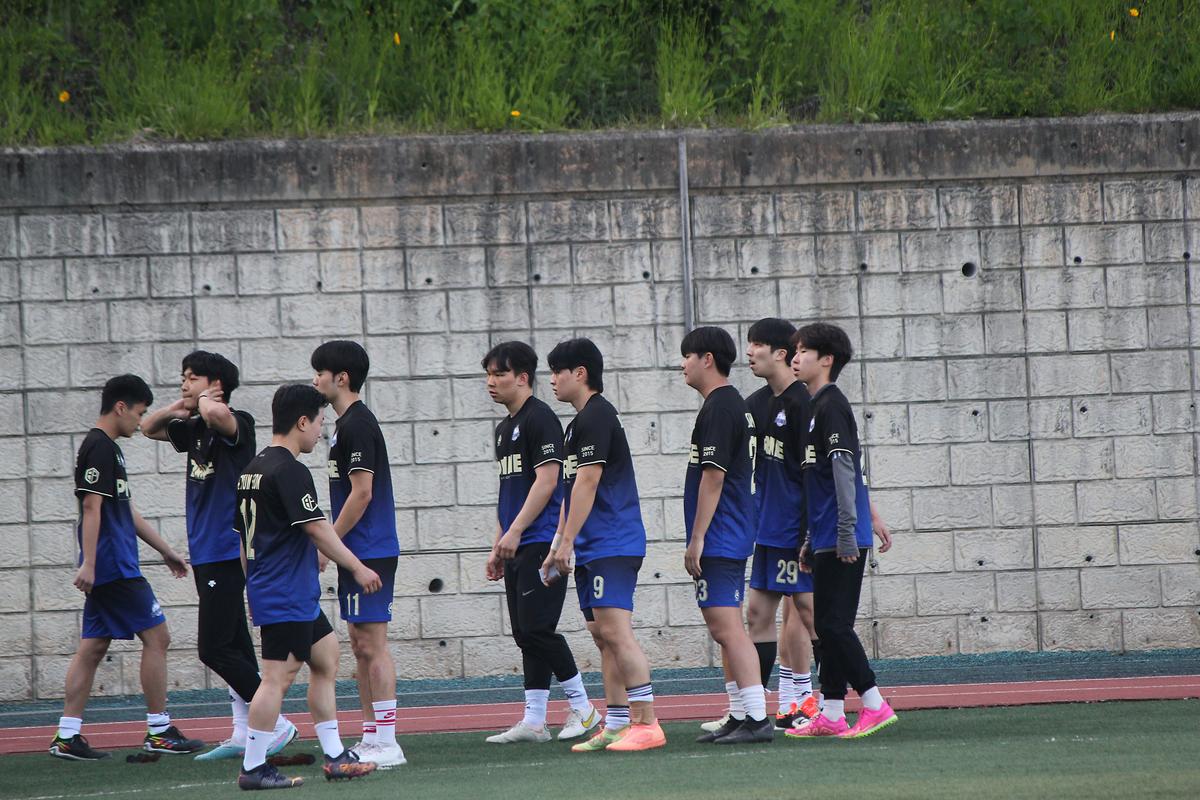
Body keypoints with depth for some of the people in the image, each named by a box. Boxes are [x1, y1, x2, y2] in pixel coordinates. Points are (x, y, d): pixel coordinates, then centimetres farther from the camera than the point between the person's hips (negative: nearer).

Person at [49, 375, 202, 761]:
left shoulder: (107, 448, 19)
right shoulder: (100, 448, -12)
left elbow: (126, 512, 26)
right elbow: (91, 507, -20)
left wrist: (166, 550, 29)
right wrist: (88, 564, -25)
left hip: (110, 569, 10)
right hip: (113, 567, -10)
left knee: (93, 646, 8)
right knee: (156, 636, -5)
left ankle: (67, 736, 6)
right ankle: (159, 731, -1)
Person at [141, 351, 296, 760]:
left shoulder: (237, 423, -11)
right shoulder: (195, 430, 13)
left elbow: (215, 413, -35)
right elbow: (149, 428, 28)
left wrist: (204, 402, -12)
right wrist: (177, 408, 8)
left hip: (228, 553, -9)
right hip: (206, 554, 9)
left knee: (215, 649, -12)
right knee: (234, 646, 10)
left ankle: (277, 723, -7)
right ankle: (243, 736, 12)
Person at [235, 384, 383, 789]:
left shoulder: (252, 470, 13)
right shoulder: (290, 471, -16)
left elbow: (241, 535, 18)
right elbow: (317, 530, -17)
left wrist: (254, 587, 24)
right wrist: (357, 568, -8)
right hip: (286, 597, -10)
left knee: (326, 657, 15)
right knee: (278, 675, -9)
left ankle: (335, 756, 17)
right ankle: (253, 768, -9)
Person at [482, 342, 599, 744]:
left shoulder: (540, 419, -9)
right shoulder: (505, 427, 20)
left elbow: (546, 481, -16)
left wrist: (514, 532, -19)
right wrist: (498, 547, 21)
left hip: (542, 542, -9)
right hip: (518, 547, 10)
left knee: (536, 628, -12)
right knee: (525, 633, 7)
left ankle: (582, 707, -2)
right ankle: (533, 721, 8)